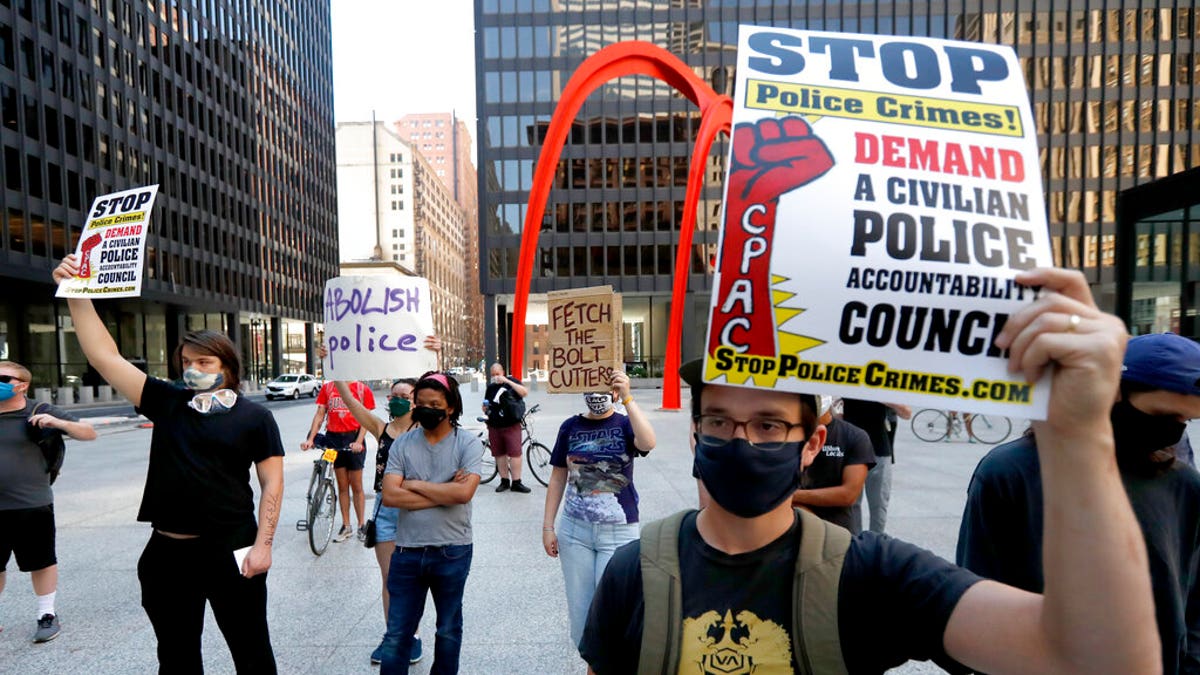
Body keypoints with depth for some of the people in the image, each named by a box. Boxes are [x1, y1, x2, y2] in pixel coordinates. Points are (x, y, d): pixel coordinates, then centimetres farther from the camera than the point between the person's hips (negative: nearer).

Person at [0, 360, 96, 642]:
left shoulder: (40, 412, -7)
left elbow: (89, 433, -8)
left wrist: (58, 423, -25)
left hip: (32, 505, -4)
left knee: (41, 562, 8)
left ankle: (47, 615, 21)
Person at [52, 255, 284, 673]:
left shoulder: (254, 417, -4)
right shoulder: (167, 403, 4)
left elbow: (272, 483, -5)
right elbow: (104, 356, 2)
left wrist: (263, 544, -12)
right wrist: (77, 295, -4)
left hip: (230, 550, -4)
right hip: (167, 551, 4)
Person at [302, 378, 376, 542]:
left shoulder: (363, 389, -2)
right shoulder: (327, 387, 5)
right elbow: (320, 414, 3)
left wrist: (358, 441, -17)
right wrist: (310, 439, -7)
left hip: (353, 439, -2)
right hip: (333, 438, 2)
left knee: (356, 486, 4)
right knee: (342, 486, 10)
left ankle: (362, 525, 16)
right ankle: (346, 527, 20)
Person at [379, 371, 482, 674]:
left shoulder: (468, 444, -8)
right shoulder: (402, 444, 0)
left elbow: (463, 493, -21)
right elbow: (390, 495, -11)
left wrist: (415, 484, -13)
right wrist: (444, 493, -16)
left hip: (452, 553, -1)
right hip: (407, 552, 2)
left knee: (449, 629, 19)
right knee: (397, 633, 12)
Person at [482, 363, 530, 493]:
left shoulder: (511, 381, 1)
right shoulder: (490, 387, 14)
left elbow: (525, 392, -16)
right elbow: (486, 406, 25)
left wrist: (507, 381, -21)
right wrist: (485, 408, 0)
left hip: (511, 425, -4)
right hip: (494, 426, 4)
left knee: (515, 453, -9)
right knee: (499, 454, 6)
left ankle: (516, 482, -2)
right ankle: (504, 481, 17)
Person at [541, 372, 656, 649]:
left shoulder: (625, 424, -6)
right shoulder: (571, 427, 1)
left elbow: (648, 443, -29)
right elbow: (558, 477, 5)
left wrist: (628, 399, -33)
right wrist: (547, 526, 4)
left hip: (618, 531, -2)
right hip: (574, 528, 3)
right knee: (578, 607, 12)